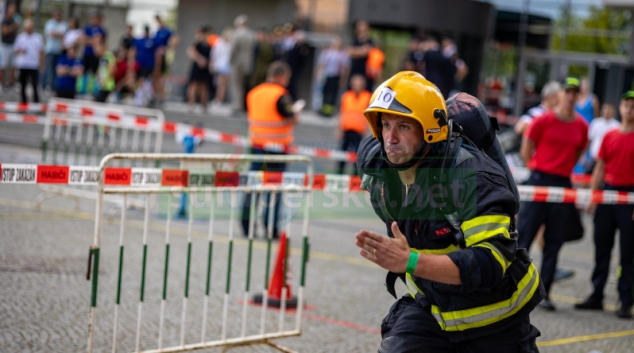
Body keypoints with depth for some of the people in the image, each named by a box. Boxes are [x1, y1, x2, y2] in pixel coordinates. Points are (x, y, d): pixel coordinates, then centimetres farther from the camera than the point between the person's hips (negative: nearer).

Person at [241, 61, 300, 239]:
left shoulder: (253, 93, 8)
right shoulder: (281, 95, -13)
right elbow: (292, 119, -16)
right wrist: (296, 113, 6)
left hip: (257, 144, 6)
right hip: (277, 146, -6)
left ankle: (247, 223, 10)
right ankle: (271, 227, 1)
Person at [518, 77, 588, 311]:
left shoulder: (582, 126, 5)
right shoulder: (544, 120, -5)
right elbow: (526, 151, 0)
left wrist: (563, 170, 10)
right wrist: (539, 169, 3)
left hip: (563, 185, 4)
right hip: (539, 182, -4)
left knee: (554, 243, 6)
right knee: (524, 235, -3)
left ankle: (544, 293, 12)